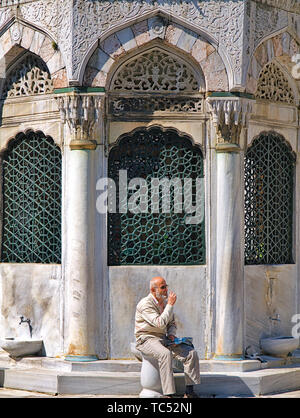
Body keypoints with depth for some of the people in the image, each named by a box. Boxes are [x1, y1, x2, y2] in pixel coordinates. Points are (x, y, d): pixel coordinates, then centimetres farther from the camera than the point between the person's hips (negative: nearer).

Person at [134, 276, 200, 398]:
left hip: (163, 338, 7)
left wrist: (171, 334, 1)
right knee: (165, 354, -38)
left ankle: (189, 391, -12)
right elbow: (160, 323, -26)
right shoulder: (145, 304, -14)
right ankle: (168, 394, -38)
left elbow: (172, 323, 23)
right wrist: (170, 305, -19)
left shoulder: (165, 302, 12)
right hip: (147, 340, -7)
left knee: (191, 353, -12)